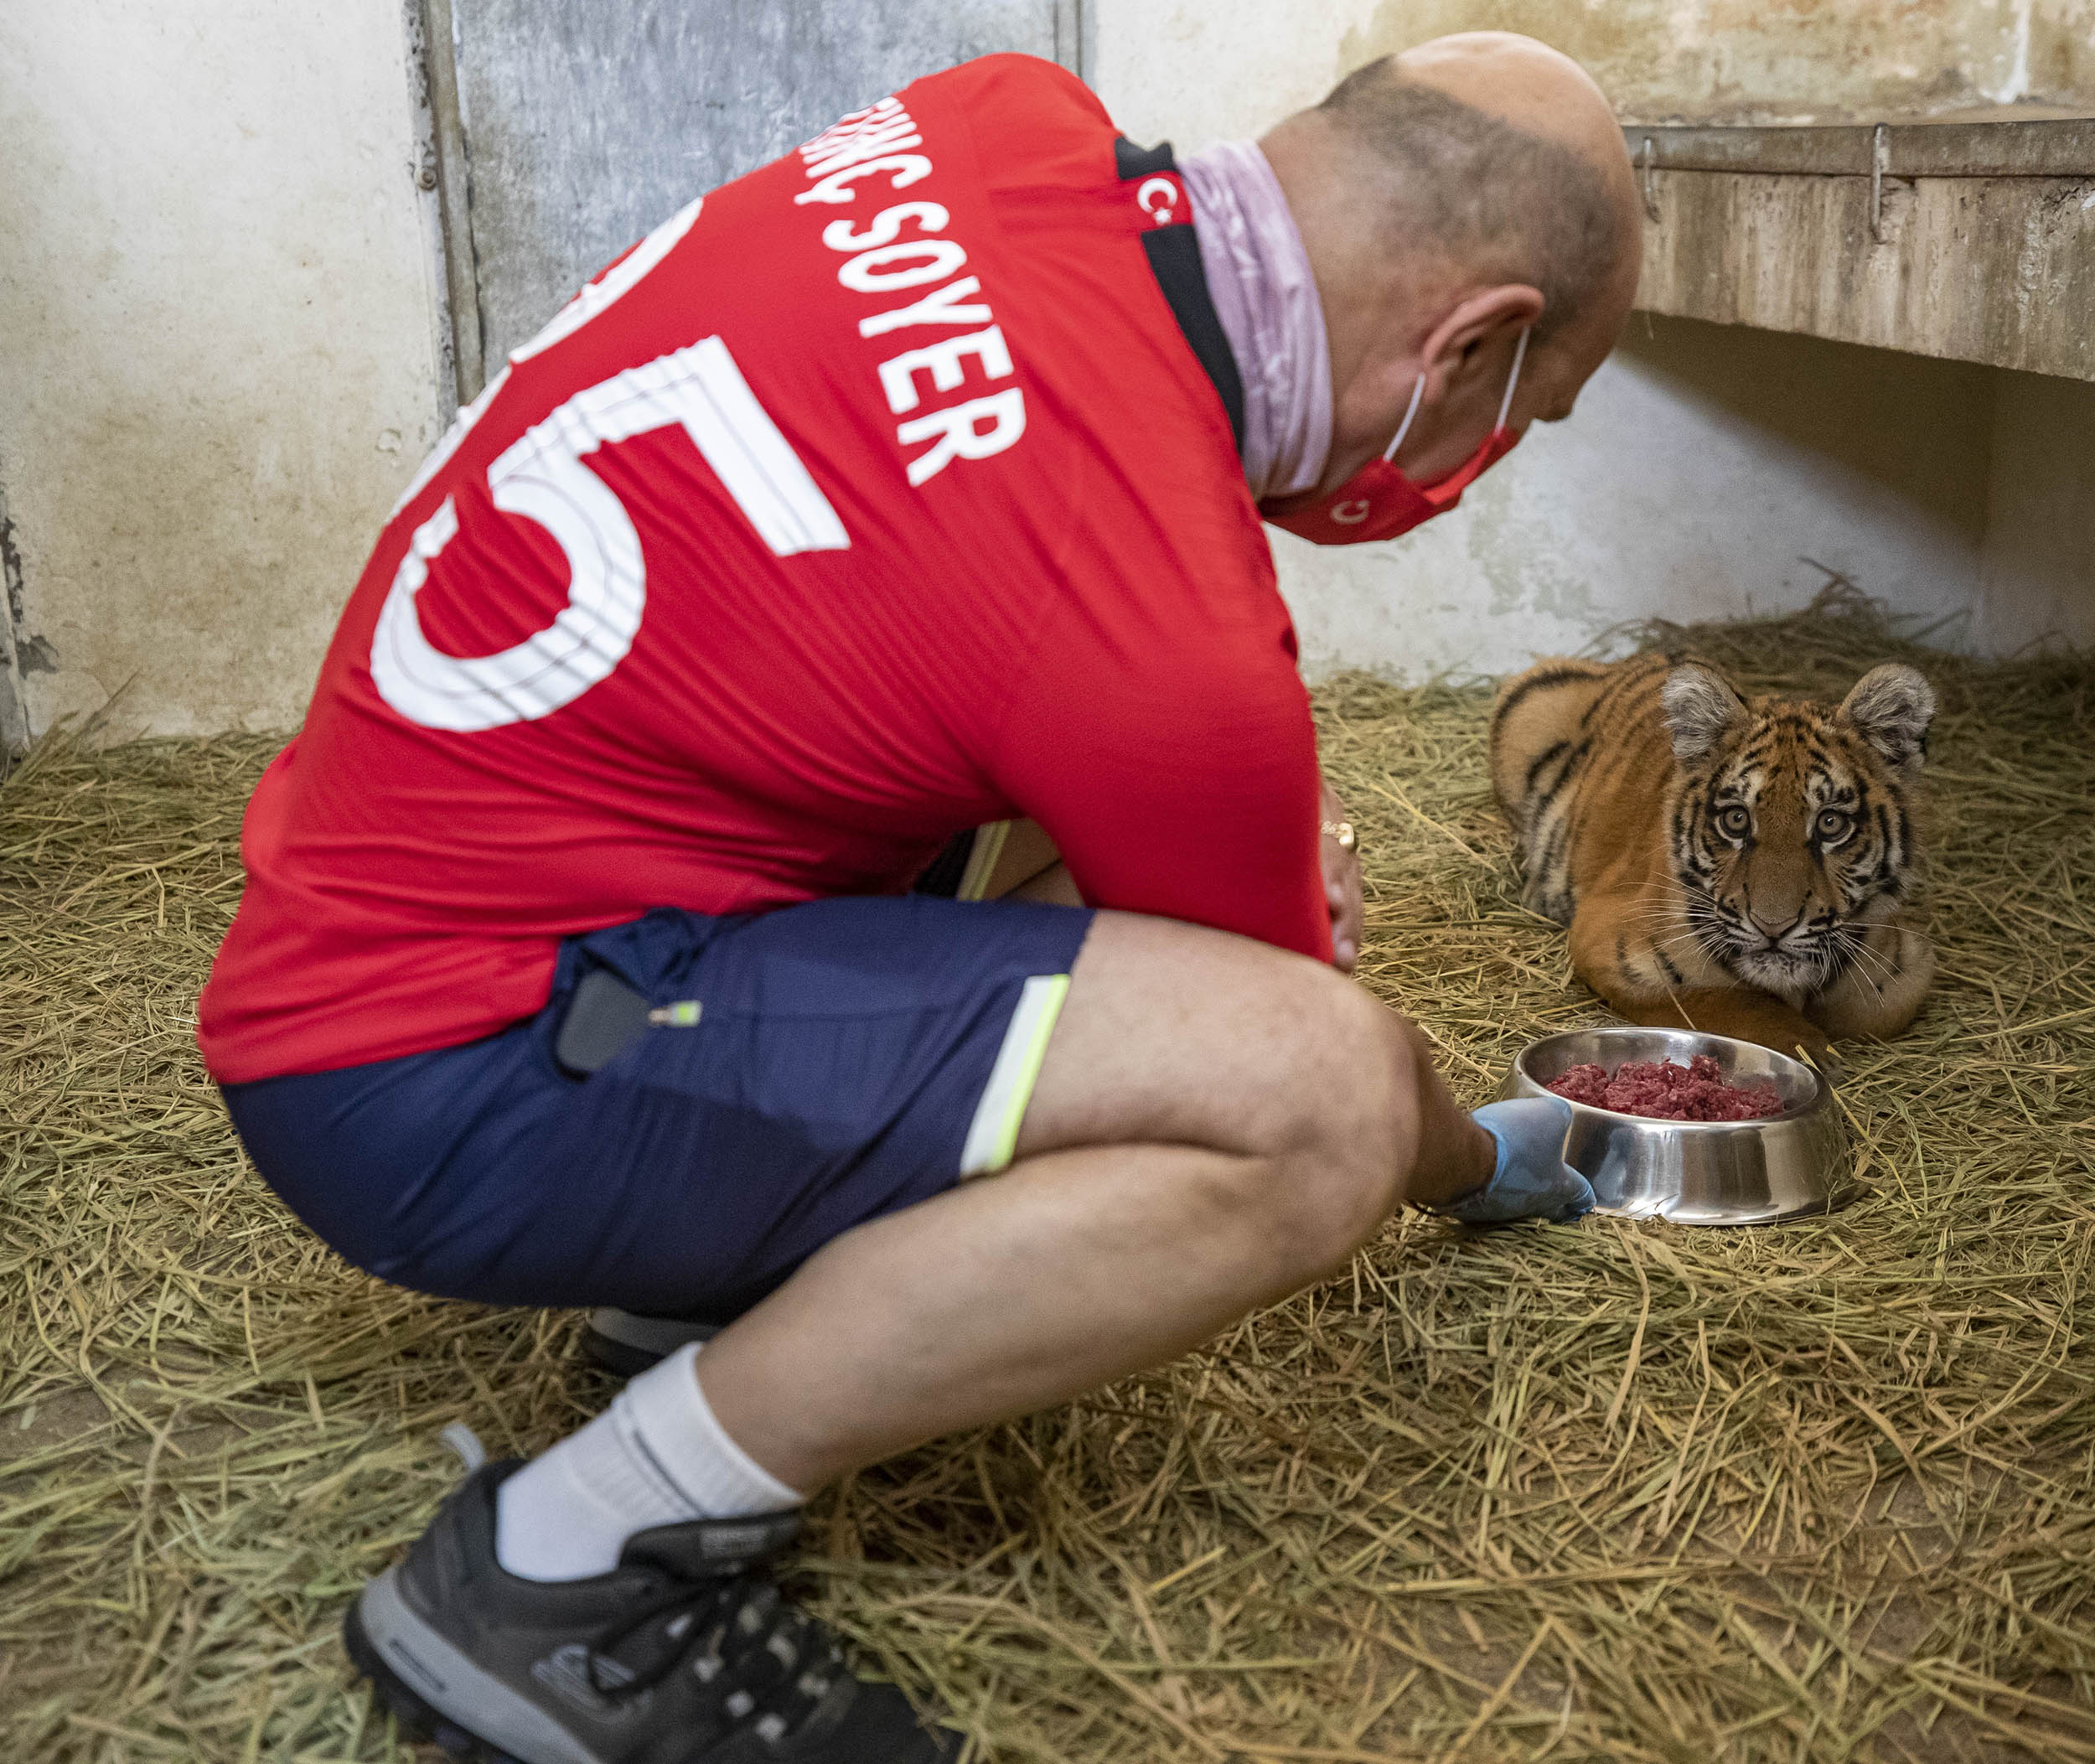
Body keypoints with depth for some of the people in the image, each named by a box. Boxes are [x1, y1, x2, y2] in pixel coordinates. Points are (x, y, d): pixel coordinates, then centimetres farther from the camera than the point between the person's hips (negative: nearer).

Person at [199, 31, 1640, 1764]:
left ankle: (727, 1249, 13)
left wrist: (1255, 799, 6)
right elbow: (1303, 1070, -4)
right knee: (1318, 1093, -23)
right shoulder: (1179, 661, -24)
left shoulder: (1008, 120, -3)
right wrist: (1479, 1164, 20)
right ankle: (561, 1569, -10)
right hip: (435, 1076, -9)